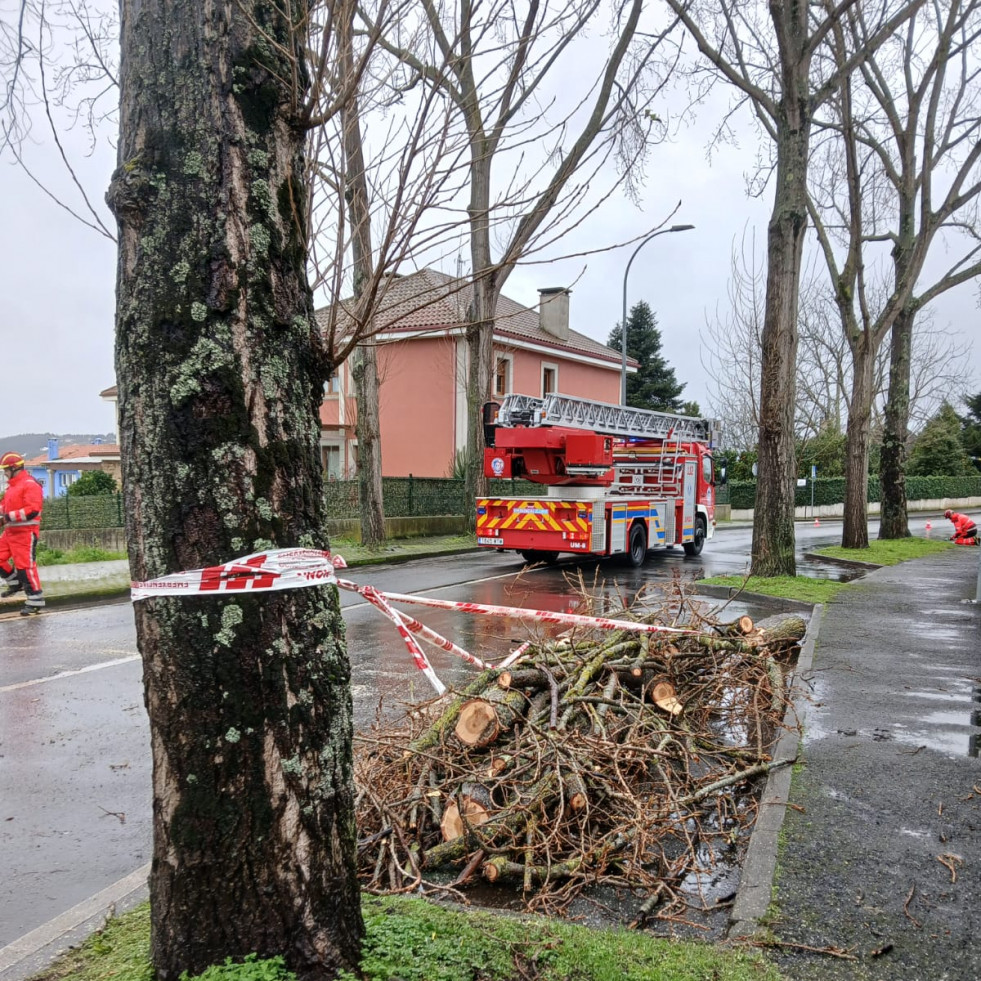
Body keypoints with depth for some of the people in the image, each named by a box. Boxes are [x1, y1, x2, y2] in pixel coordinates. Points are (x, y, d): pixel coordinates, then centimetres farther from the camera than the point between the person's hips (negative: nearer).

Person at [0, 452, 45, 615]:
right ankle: (15, 582, 31)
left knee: (25, 565, -9)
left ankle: (35, 600, -3)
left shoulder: (30, 485, -14)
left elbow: (33, 510, -23)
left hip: (25, 532, -9)